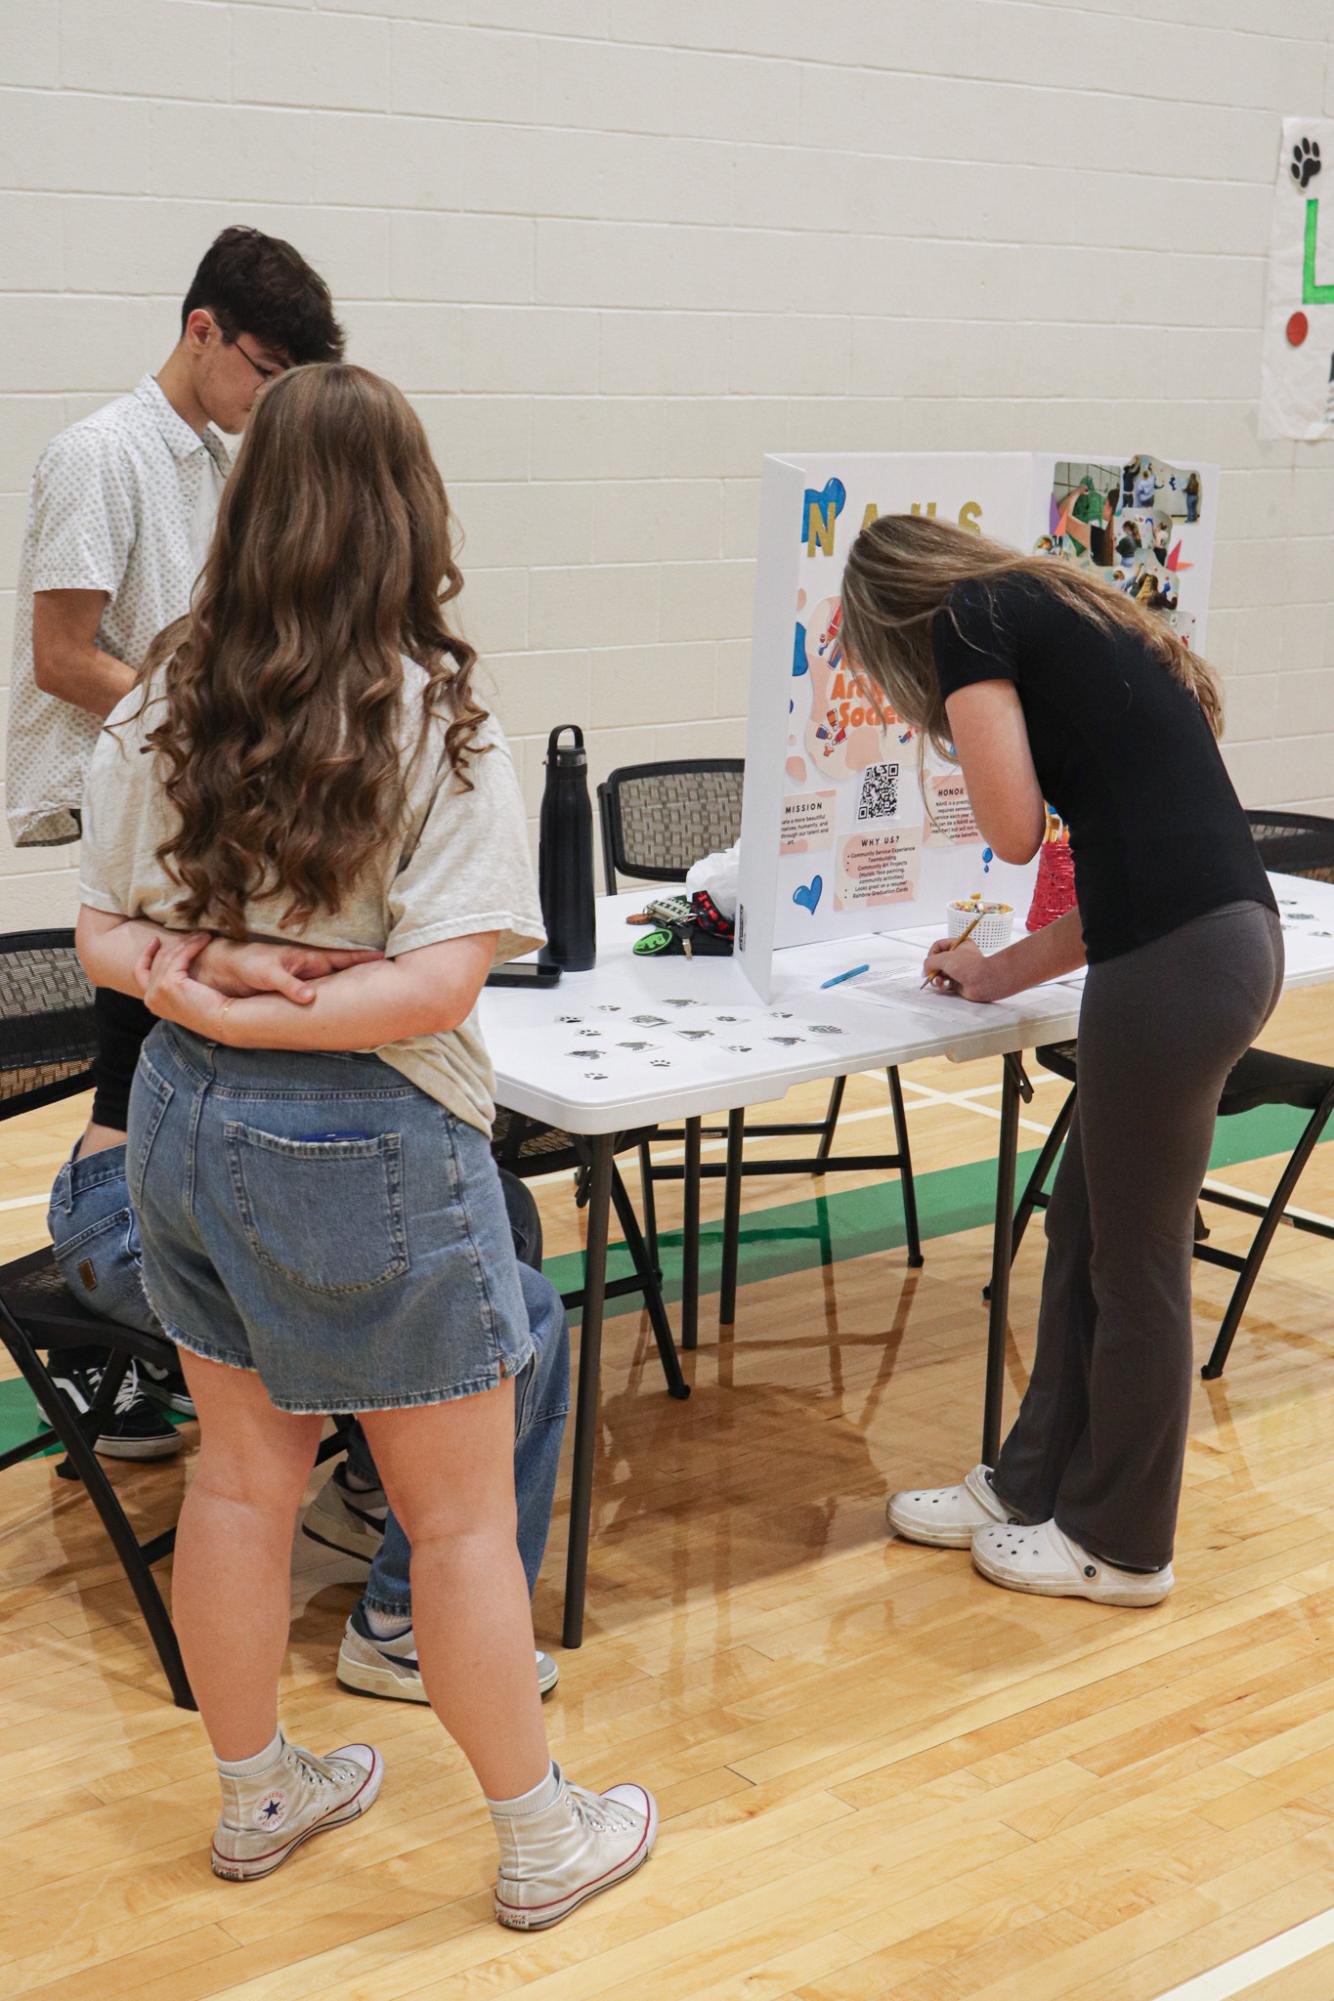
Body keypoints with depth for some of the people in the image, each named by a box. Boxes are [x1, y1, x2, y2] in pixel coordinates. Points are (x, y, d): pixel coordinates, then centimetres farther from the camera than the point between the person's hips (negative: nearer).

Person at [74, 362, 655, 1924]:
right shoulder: (437, 727, -16)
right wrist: (260, 1012, -18)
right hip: (364, 1149, -6)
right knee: (460, 1512, 10)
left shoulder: (157, 711, 0)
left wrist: (181, 981, -13)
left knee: (241, 1470, 21)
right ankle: (543, 1841, 27)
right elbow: (440, 981, -23)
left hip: (182, 1122, 6)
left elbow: (100, 936, 4)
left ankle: (257, 1796, 39)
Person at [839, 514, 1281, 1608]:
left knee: (1134, 1259, 6)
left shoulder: (970, 618, 0)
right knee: (1084, 1227, 19)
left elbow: (1016, 829, -6)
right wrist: (1003, 972, 28)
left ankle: (1120, 1545, 23)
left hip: (1178, 962, -9)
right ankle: (1036, 1487, 34)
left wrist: (974, 738, 13)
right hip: (1227, 934, 9)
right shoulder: (1073, 619, 25)